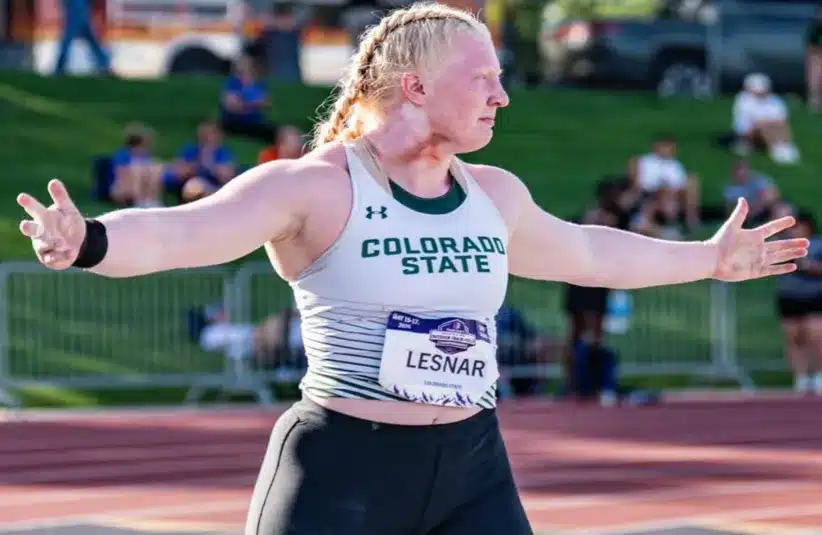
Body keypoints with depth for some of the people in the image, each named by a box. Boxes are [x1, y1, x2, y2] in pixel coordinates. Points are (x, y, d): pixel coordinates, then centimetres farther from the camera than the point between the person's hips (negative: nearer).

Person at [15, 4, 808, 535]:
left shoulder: (494, 195, 10)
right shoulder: (314, 189, -11)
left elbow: (587, 252, 31)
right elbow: (179, 233, -26)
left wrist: (708, 258, 41)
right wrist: (89, 241, -47)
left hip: (470, 471, 6)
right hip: (342, 470, -6)